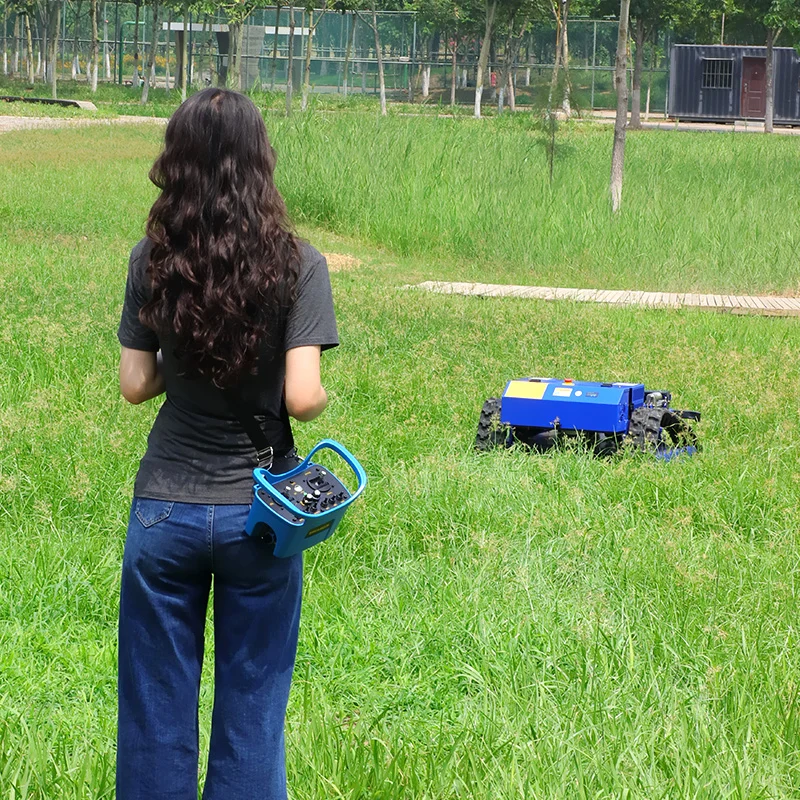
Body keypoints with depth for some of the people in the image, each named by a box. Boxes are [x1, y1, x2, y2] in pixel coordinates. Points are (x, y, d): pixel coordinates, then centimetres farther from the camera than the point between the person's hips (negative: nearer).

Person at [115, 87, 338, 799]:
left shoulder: (153, 259, -5)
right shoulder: (296, 265, -12)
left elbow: (135, 384, -2)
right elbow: (302, 397, -17)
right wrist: (323, 397, 4)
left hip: (164, 511, 1)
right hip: (259, 511, -1)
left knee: (155, 708, 12)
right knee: (251, 710, 11)